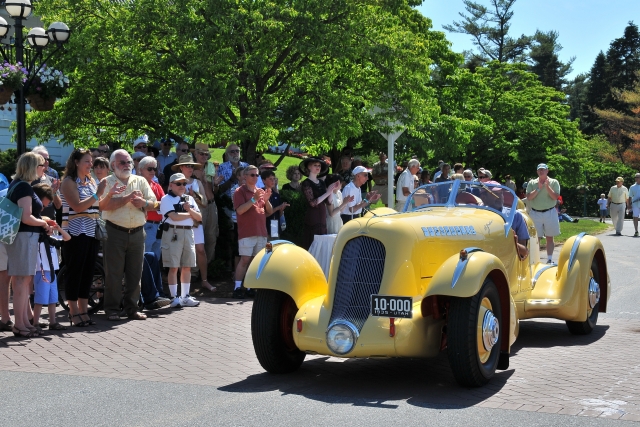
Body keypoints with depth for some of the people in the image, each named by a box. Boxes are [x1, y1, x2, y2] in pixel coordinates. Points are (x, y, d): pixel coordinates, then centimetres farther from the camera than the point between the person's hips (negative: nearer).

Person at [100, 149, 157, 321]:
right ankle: (112, 309, 8)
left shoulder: (140, 181, 14)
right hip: (115, 233, -4)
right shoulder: (107, 182, 2)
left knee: (135, 273, 8)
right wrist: (129, 197, -14)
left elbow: (153, 203, 9)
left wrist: (143, 203, -13)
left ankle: (131, 308, 17)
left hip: (137, 233, 4)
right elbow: (104, 205, -14)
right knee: (113, 273, 0)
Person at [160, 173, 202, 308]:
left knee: (187, 267, 7)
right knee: (173, 267, -4)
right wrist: (190, 214, 0)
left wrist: (190, 210, -7)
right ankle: (174, 298, 0)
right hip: (173, 233, -6)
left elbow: (199, 217, 12)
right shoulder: (167, 199, -1)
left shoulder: (189, 199, 16)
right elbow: (174, 216, -15)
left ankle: (185, 297, 14)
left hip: (188, 232, 6)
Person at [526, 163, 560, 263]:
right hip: (535, 213, 1)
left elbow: (555, 197, -9)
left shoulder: (554, 182, 2)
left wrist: (547, 186, -16)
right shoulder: (532, 183, 5)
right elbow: (529, 197, -6)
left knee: (549, 237, 6)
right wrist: (538, 188, -14)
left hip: (550, 213, -1)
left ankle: (549, 259, 10)